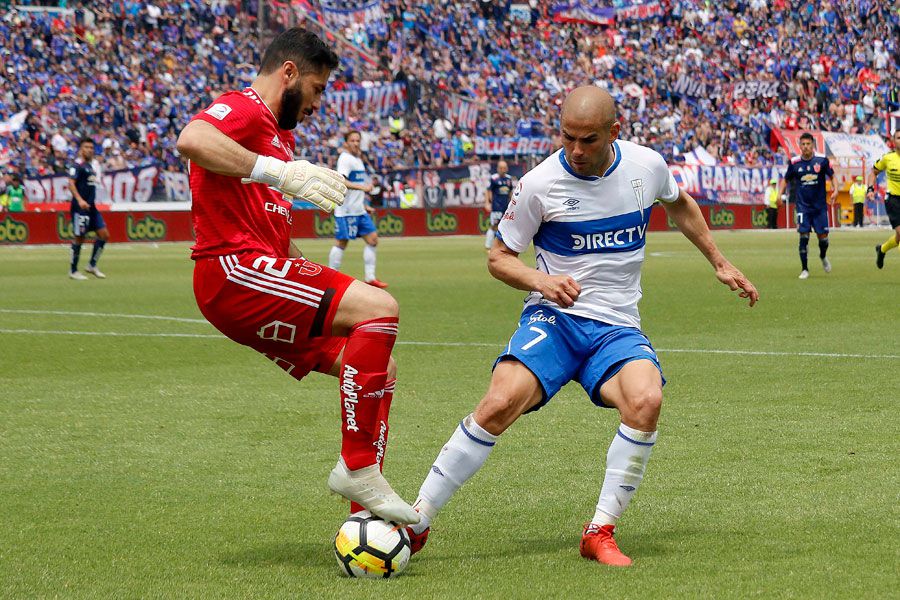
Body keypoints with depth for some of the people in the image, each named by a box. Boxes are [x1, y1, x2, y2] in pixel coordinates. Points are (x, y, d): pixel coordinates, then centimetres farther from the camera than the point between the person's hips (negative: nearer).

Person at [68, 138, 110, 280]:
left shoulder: (92, 165, 15)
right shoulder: (78, 165, -10)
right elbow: (71, 183, -20)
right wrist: (80, 200, -30)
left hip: (91, 206, 8)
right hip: (80, 207, -8)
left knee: (104, 235, 4)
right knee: (79, 238, -3)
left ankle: (92, 266, 14)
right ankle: (73, 270, 9)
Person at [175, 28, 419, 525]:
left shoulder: (278, 136, 28)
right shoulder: (242, 109, -4)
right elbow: (191, 140, -29)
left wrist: (320, 283, 23)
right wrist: (281, 171, -33)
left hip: (262, 272, 11)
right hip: (233, 271, -11)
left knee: (381, 370, 6)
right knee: (380, 308, -22)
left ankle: (365, 518, 5)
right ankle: (357, 466, -21)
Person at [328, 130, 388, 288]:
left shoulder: (357, 159, 18)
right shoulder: (345, 159, -11)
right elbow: (341, 181, -26)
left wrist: (364, 205, 26)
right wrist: (363, 187, -31)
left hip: (359, 210, 9)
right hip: (346, 210, -9)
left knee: (372, 239, 5)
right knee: (341, 243, -5)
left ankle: (370, 277, 7)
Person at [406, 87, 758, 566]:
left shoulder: (647, 166, 0)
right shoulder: (539, 184, -8)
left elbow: (679, 205, 25)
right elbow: (499, 257, 3)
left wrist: (720, 264, 27)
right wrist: (541, 281, -16)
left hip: (617, 327, 2)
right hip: (553, 317, -2)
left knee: (646, 400, -31)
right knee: (501, 404, -29)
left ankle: (600, 533, -17)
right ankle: (415, 522, -16)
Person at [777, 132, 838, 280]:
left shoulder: (822, 160, -4)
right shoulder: (794, 162, -2)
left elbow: (832, 176, 6)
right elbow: (786, 179, 12)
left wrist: (835, 190, -10)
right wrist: (780, 194, -1)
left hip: (820, 205, 0)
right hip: (803, 205, 0)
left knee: (823, 237, 1)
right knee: (804, 236, -10)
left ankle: (823, 257, 36)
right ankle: (804, 269, 1)